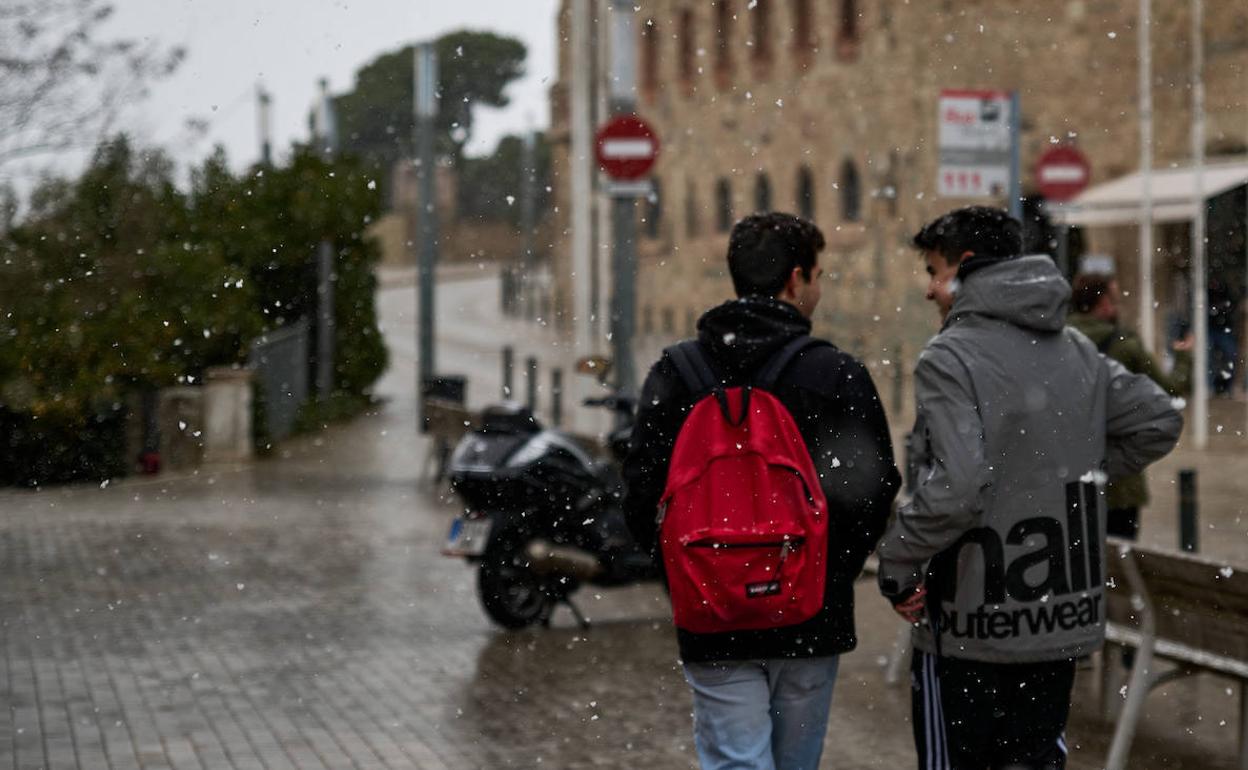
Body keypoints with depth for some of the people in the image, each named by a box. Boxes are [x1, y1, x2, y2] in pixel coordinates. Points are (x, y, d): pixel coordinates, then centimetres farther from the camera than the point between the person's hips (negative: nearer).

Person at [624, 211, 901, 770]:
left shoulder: (675, 374, -2)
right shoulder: (839, 375, -6)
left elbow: (643, 494, -3)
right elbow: (876, 490, -6)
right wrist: (833, 576, 10)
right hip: (812, 621, 0)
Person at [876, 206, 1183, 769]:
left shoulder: (949, 358, -16)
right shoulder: (1075, 350, 6)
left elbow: (954, 488, -25)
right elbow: (1159, 421, 12)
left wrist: (896, 563, -13)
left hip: (972, 630, -6)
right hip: (1065, 619, 6)